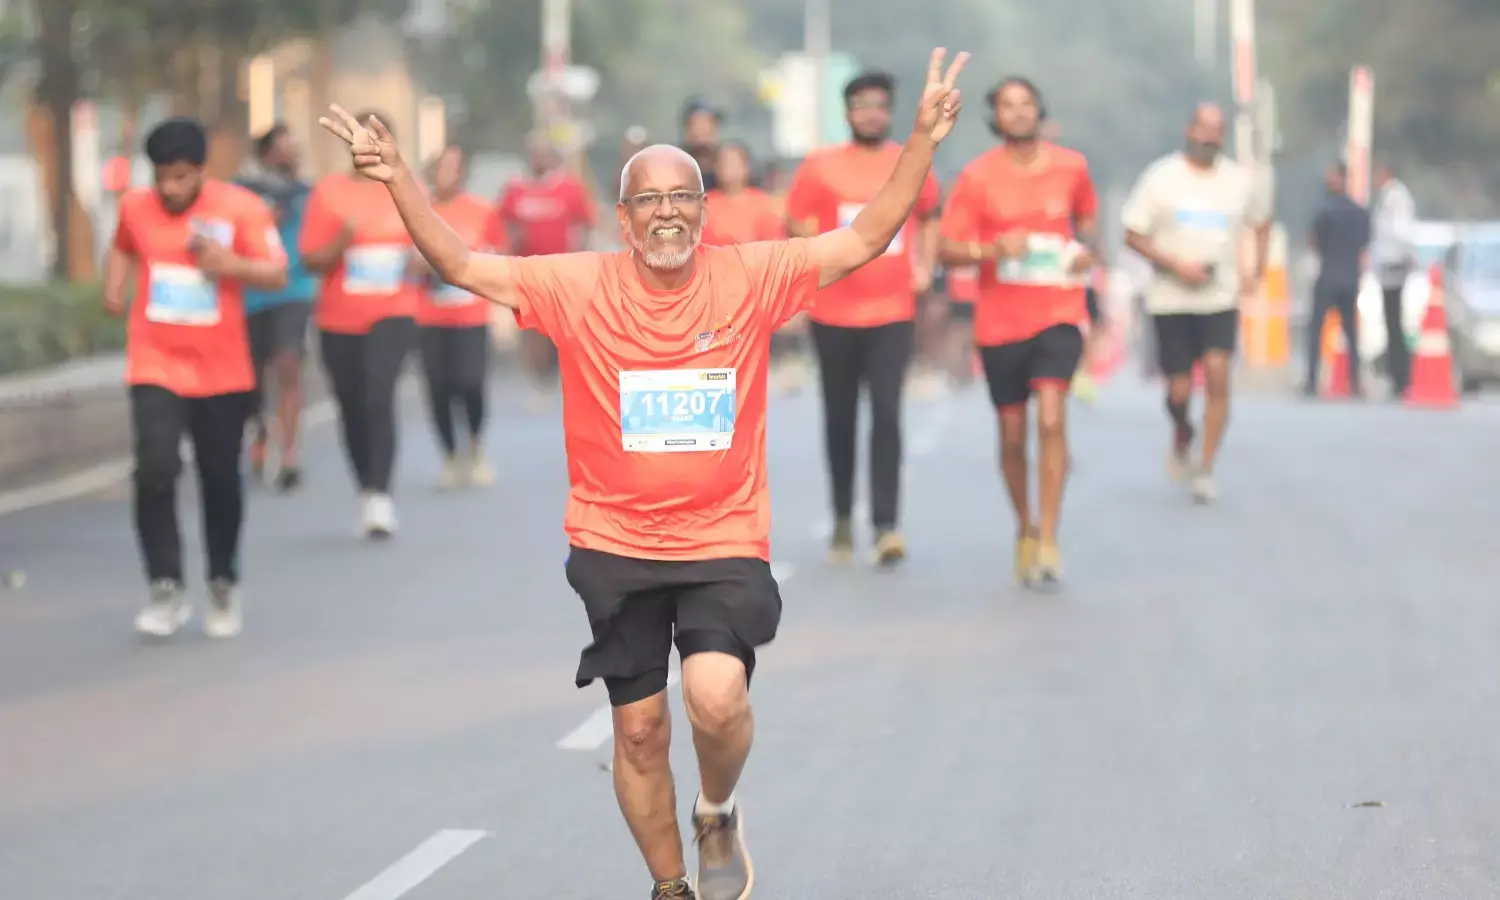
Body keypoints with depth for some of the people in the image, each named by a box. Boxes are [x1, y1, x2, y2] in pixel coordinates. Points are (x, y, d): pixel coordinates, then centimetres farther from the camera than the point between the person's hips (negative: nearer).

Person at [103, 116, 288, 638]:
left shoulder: (242, 208, -9)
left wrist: (231, 264, -27)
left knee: (220, 481, 10)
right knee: (155, 470, -18)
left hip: (222, 372, 0)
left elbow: (278, 275, -9)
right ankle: (166, 589, -12)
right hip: (155, 366, 1)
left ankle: (223, 586, 28)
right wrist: (114, 289, 4)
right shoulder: (134, 207, 0)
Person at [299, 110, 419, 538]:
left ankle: (381, 498, -23)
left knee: (380, 396, -20)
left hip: (393, 314, -1)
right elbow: (312, 260, -1)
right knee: (352, 408, 8)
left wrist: (417, 261, -9)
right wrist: (343, 241, -20)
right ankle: (366, 494, 24)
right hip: (339, 320, 1)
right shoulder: (328, 191, 0)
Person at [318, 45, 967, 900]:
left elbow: (862, 241, -6)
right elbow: (463, 265, -6)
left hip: (724, 543, -1)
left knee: (717, 696, -22)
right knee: (640, 727, 8)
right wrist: (400, 181, -18)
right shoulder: (580, 285, -6)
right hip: (614, 546, 1)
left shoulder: (752, 277, -6)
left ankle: (718, 817, 12)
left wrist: (923, 143, -16)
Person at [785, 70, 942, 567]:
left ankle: (886, 526, -16)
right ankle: (843, 519, 24)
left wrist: (924, 265, 7)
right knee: (840, 419, 9)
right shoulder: (820, 167, -1)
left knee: (886, 415, -13)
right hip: (834, 313, 0)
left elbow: (929, 214, 19)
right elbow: (795, 225, 5)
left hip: (893, 312, 0)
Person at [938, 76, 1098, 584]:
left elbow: (1087, 217, 21)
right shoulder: (977, 176, -4)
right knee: (1012, 434, 7)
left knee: (1051, 419, -18)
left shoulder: (1071, 167, 1)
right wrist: (993, 249, -23)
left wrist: (1086, 248, -1)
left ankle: (1048, 539, -15)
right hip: (1000, 319, 0)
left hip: (1058, 314, 0)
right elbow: (948, 249, -4)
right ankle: (1025, 529, 29)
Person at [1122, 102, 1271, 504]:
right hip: (1171, 301, -1)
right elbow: (1133, 235, -3)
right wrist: (1175, 265, -15)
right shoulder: (1160, 177, -3)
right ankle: (1182, 438, 35)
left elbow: (1262, 224, 22)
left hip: (1221, 299, 1)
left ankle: (1205, 469, -5)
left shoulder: (1243, 181, 4)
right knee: (1179, 391, 0)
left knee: (1217, 376, -15)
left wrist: (1256, 270, 8)